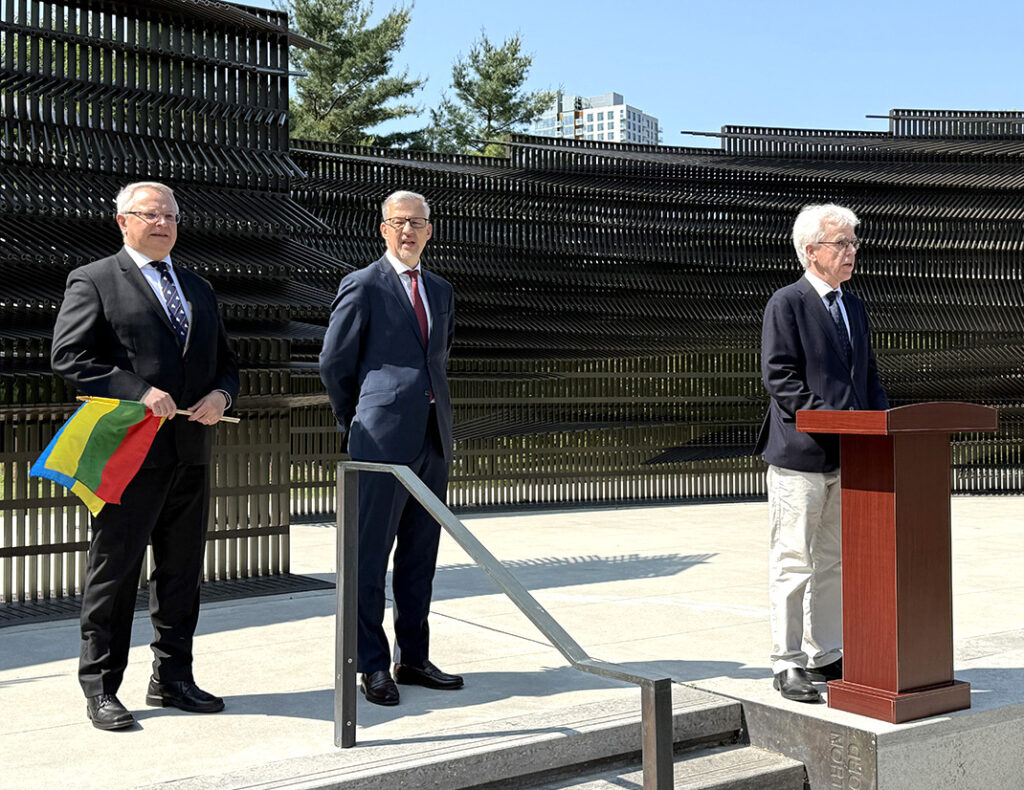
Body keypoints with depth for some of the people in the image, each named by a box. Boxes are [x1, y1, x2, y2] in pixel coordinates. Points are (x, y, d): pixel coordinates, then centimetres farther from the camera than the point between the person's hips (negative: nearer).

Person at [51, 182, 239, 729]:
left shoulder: (198, 289, 20)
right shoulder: (94, 280, 1)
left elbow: (225, 363, 22)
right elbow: (68, 356, -11)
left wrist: (220, 394, -1)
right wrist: (139, 392, -20)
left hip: (191, 452, 6)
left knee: (182, 570, 13)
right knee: (114, 571, 1)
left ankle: (172, 678, 26)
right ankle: (100, 688, 12)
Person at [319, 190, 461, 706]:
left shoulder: (441, 291, 16)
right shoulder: (362, 286, -3)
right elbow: (333, 363, 0)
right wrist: (357, 425, 6)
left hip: (433, 440, 6)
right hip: (383, 441, -6)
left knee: (420, 555, 11)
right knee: (370, 556, 0)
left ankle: (413, 658, 20)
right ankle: (373, 665, 9)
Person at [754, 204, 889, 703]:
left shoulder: (853, 307, 17)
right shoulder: (786, 304, -6)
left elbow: (868, 376, 21)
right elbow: (780, 377, -13)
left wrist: (880, 418, 3)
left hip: (848, 456, 8)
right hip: (800, 455, -8)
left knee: (834, 562, 14)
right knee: (793, 564, -3)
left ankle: (825, 657, 25)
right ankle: (787, 663, 7)